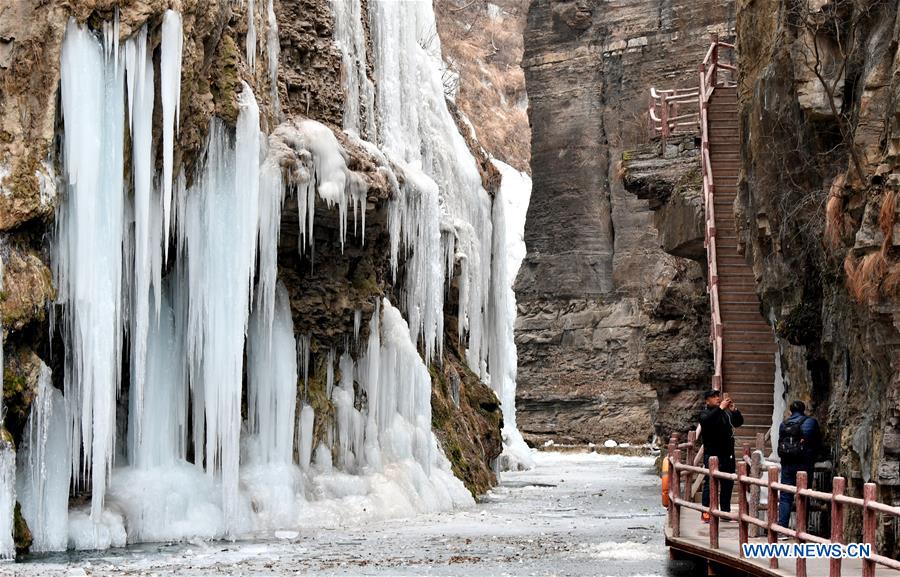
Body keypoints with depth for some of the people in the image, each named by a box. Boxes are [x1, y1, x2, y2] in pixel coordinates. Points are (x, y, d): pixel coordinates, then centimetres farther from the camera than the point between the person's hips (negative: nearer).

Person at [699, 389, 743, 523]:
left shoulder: (726, 413, 12)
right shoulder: (705, 413, -3)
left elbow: (739, 422, 9)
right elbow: (707, 420, -25)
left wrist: (734, 410, -9)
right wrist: (721, 408, -30)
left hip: (728, 454, 6)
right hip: (712, 454, -6)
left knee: (728, 484, 10)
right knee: (710, 483, -6)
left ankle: (726, 511, 19)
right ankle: (706, 513, -3)